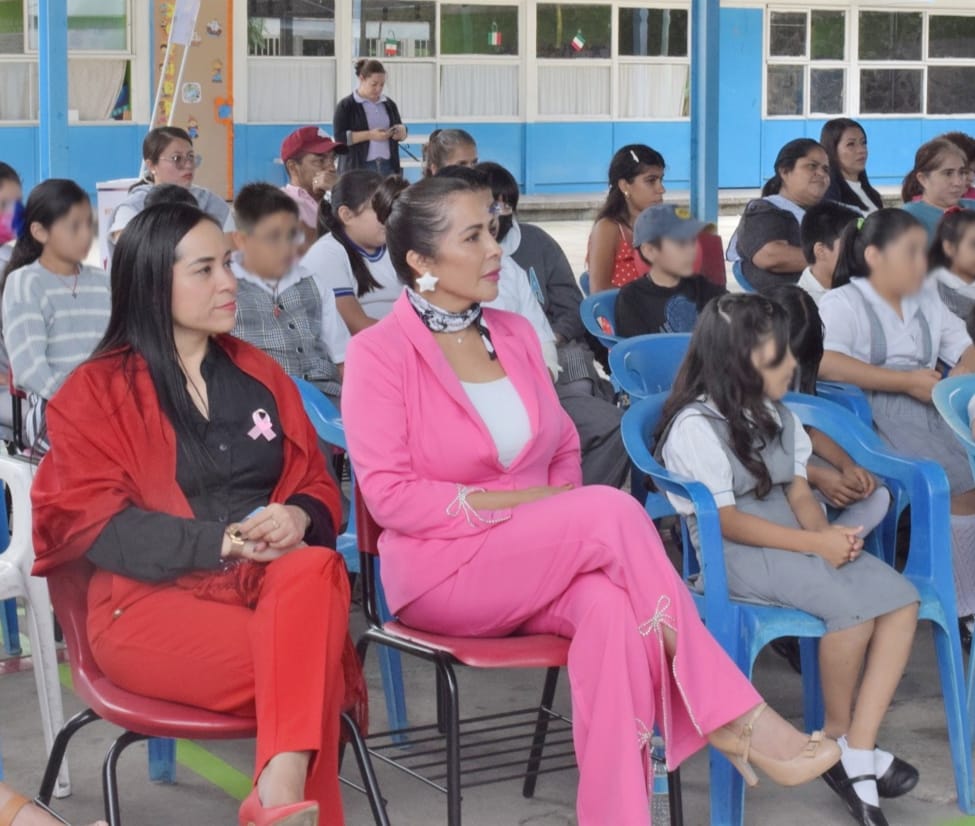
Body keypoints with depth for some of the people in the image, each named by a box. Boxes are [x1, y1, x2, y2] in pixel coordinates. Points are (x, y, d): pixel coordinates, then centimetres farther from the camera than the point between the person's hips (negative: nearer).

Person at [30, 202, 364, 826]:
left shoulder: (260, 374, 19)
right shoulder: (96, 392, 5)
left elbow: (317, 485, 18)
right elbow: (91, 523, -5)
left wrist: (297, 520, -9)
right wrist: (223, 541, -16)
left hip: (274, 581, 4)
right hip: (154, 596, -3)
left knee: (316, 568, -35)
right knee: (310, 672, -33)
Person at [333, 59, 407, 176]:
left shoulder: (389, 105, 16)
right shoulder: (345, 106, 0)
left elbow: (402, 132, 23)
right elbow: (340, 137, -9)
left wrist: (401, 131, -2)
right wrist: (369, 135, -19)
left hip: (387, 167, 5)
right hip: (358, 168, -5)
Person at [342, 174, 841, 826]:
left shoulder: (515, 333, 12)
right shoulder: (379, 352, -7)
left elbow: (564, 448, 19)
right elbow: (389, 496, -13)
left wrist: (567, 523, -4)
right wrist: (519, 502, -16)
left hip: (541, 567, 5)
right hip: (445, 571, -5)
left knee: (612, 608, -33)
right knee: (610, 509, -30)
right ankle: (731, 715, -24)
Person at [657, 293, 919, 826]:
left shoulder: (776, 415, 15)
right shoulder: (695, 426, -12)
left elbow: (798, 491, 11)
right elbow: (726, 521, -16)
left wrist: (829, 532, -12)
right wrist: (814, 544, -20)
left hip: (794, 538, 8)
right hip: (732, 552, -8)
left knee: (901, 599, -16)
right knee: (851, 606, -30)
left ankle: (859, 750, -18)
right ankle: (837, 733, -6)